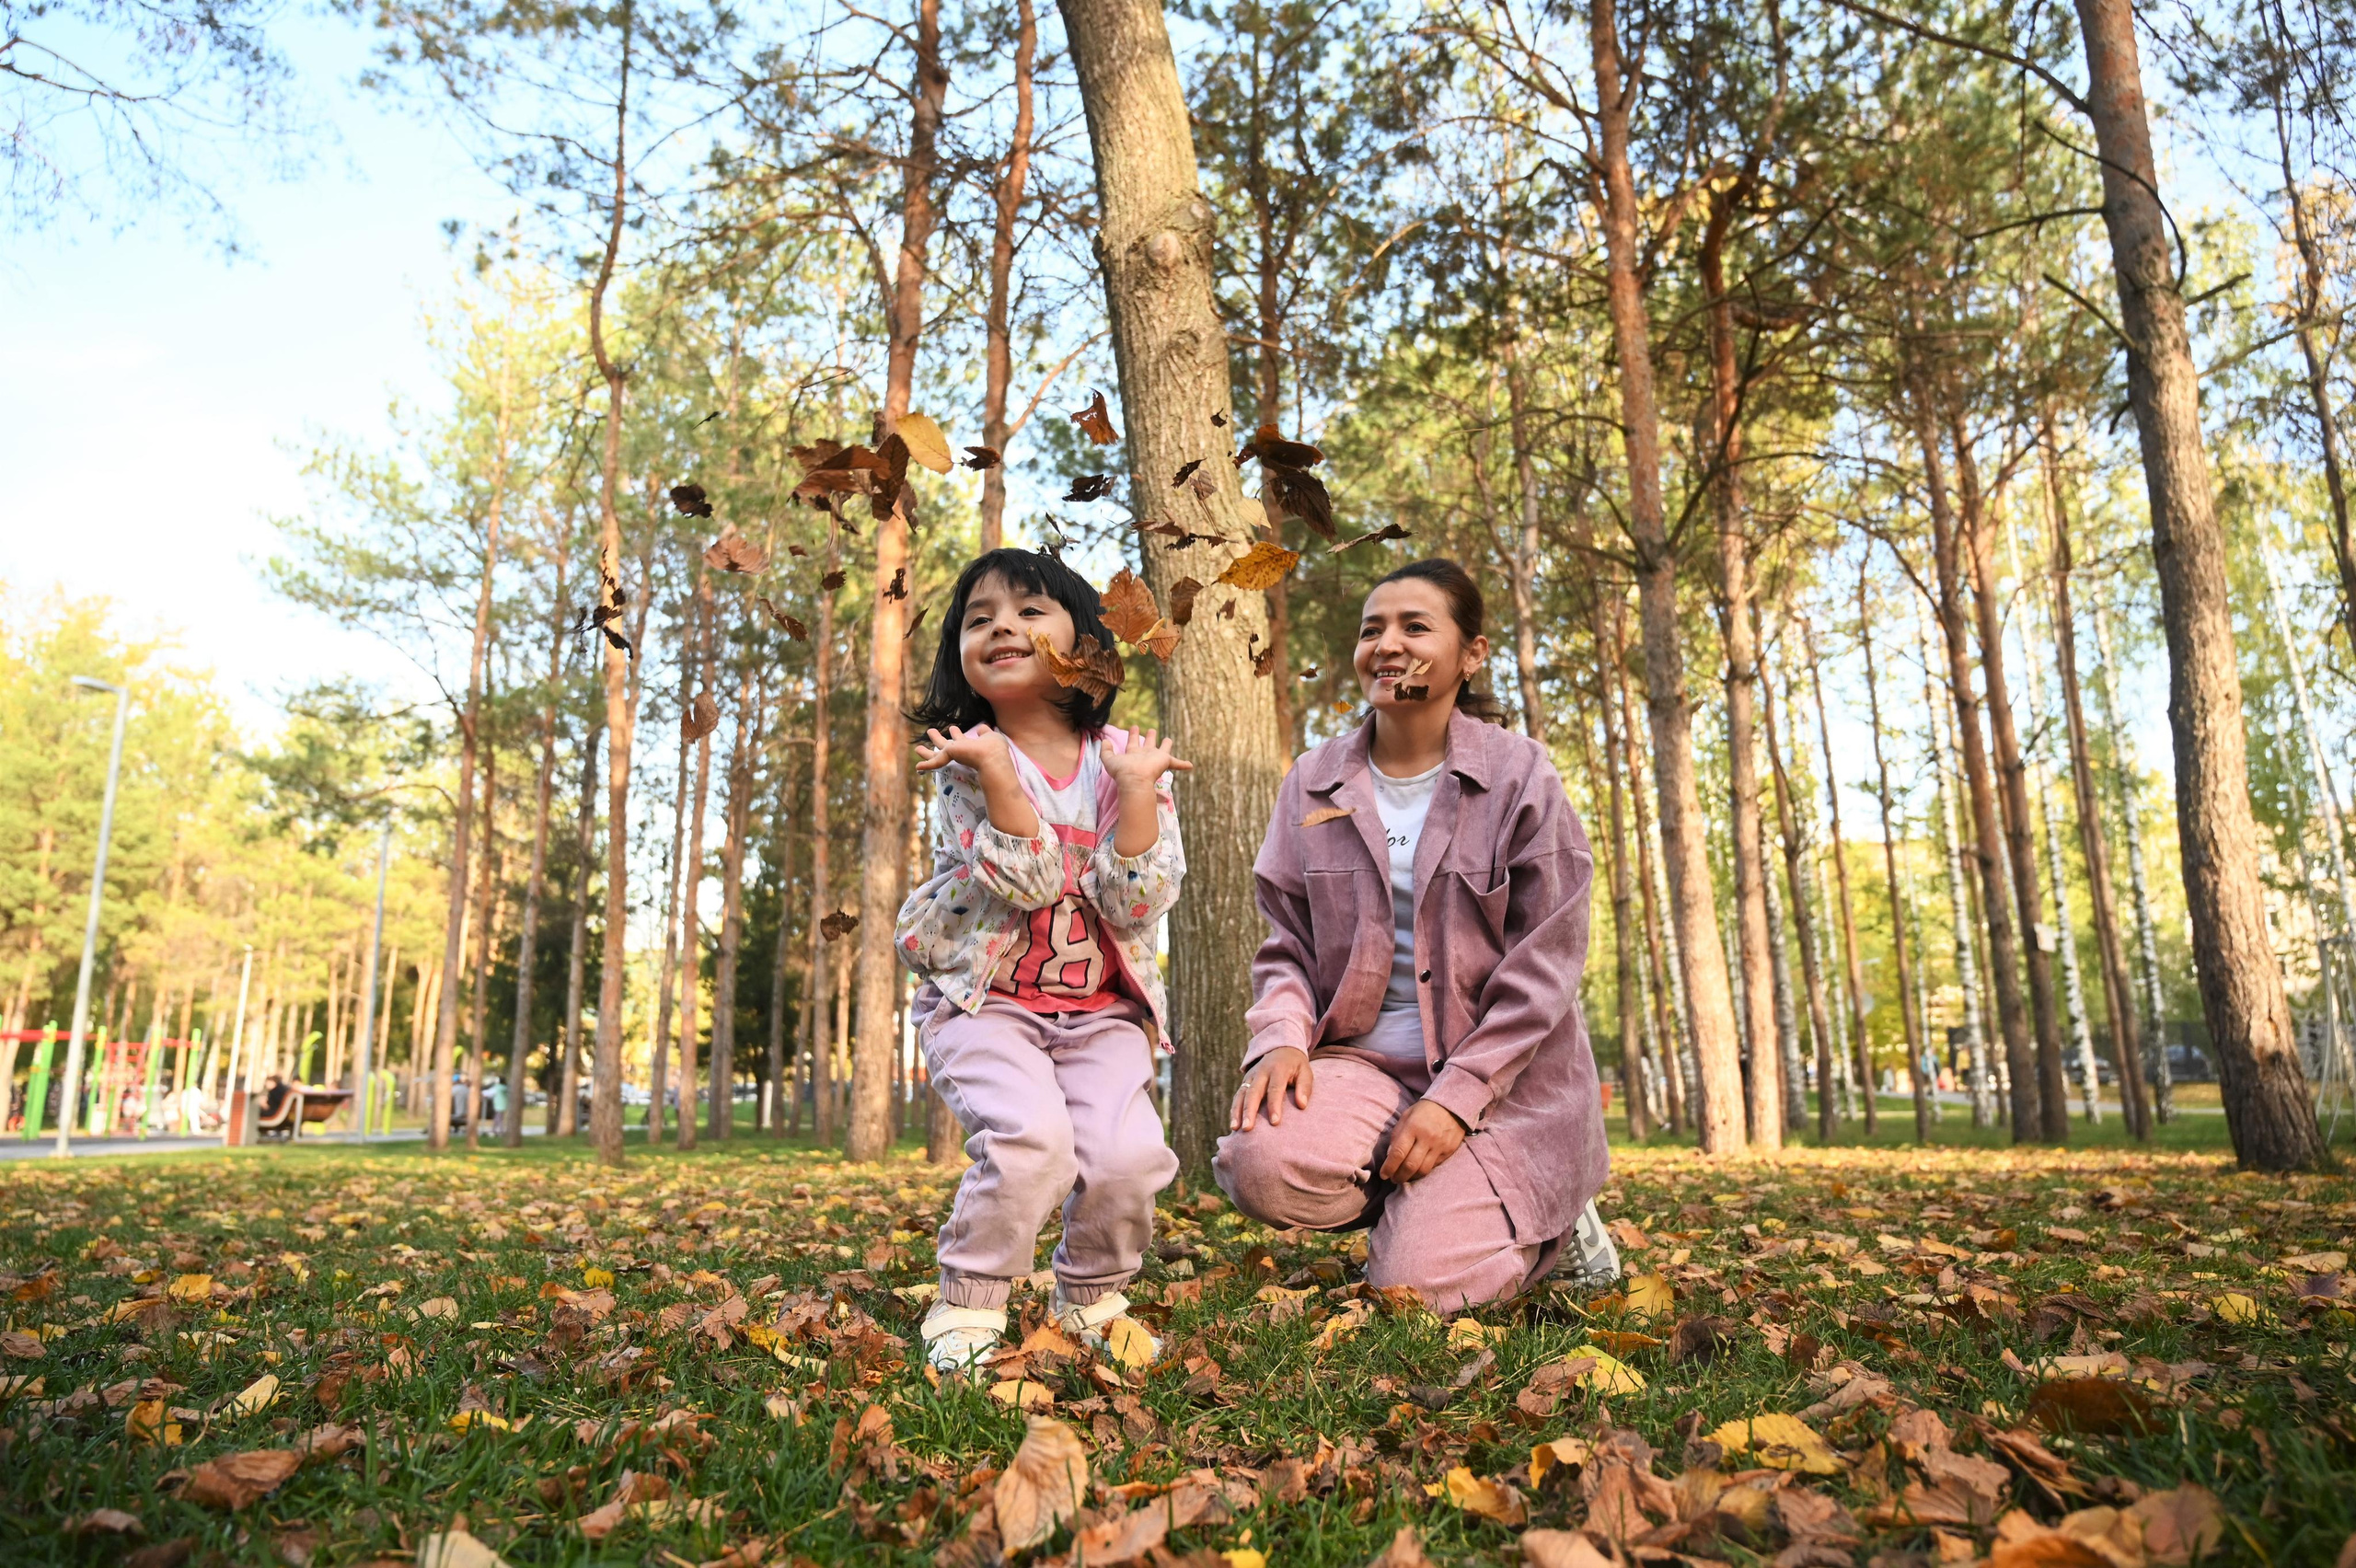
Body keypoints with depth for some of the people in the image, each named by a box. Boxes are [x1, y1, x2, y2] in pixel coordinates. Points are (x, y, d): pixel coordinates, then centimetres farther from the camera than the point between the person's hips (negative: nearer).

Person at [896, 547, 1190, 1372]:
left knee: (1128, 1155, -19)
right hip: (985, 999, -2)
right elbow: (1028, 881, -19)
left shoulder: (1124, 757, 1)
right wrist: (996, 768, -27)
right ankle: (968, 1305, -2)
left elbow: (1136, 902, -10)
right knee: (1031, 1137, -28)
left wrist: (1137, 787, -17)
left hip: (1102, 1009, 2)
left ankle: (1092, 1298, 13)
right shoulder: (969, 756, -5)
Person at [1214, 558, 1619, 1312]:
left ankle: (1549, 1220, 16)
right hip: (1362, 1060, 3)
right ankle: (1428, 1202, 6)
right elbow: (1287, 944, 6)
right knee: (1260, 1161, -27)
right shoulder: (1314, 782, 5)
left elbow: (1543, 966, -8)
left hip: (1500, 1079, -3)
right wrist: (1282, 1037, -15)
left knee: (1413, 1286, -17)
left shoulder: (1519, 774, -6)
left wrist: (1455, 1096, -17)